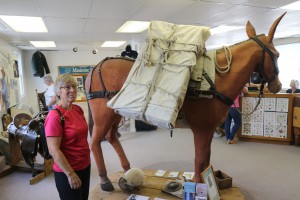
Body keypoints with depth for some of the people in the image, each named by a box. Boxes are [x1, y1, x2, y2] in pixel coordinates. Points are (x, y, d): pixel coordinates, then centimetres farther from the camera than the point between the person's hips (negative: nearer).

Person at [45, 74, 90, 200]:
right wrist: (71, 174, -20)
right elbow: (54, 151, -22)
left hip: (85, 166, 8)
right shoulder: (55, 116, -21)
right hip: (67, 172, -7)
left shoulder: (78, 109, 2)